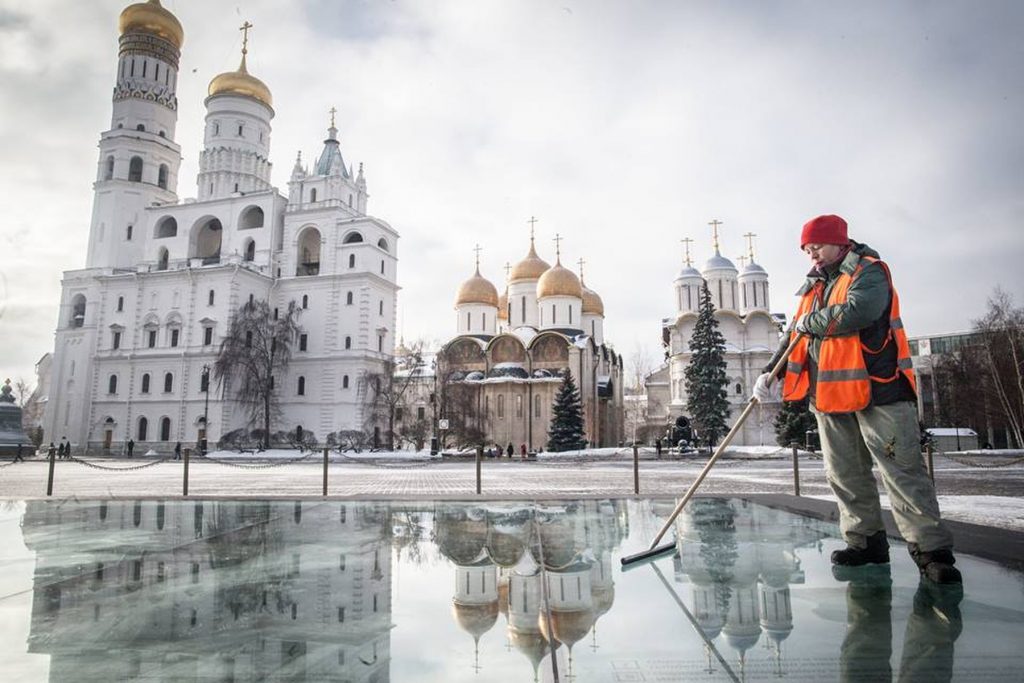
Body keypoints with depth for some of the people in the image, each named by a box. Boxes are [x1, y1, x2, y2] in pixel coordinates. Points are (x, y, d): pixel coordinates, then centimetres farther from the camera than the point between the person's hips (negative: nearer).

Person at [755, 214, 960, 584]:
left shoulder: (869, 272, -5)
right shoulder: (814, 286, 17)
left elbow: (857, 312, -25)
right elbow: (795, 335, 19)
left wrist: (810, 322, -10)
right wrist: (771, 371, 6)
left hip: (877, 389, -7)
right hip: (830, 394, 8)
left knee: (902, 470, -5)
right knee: (846, 476, 10)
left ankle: (931, 550, 2)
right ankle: (866, 541, 21)